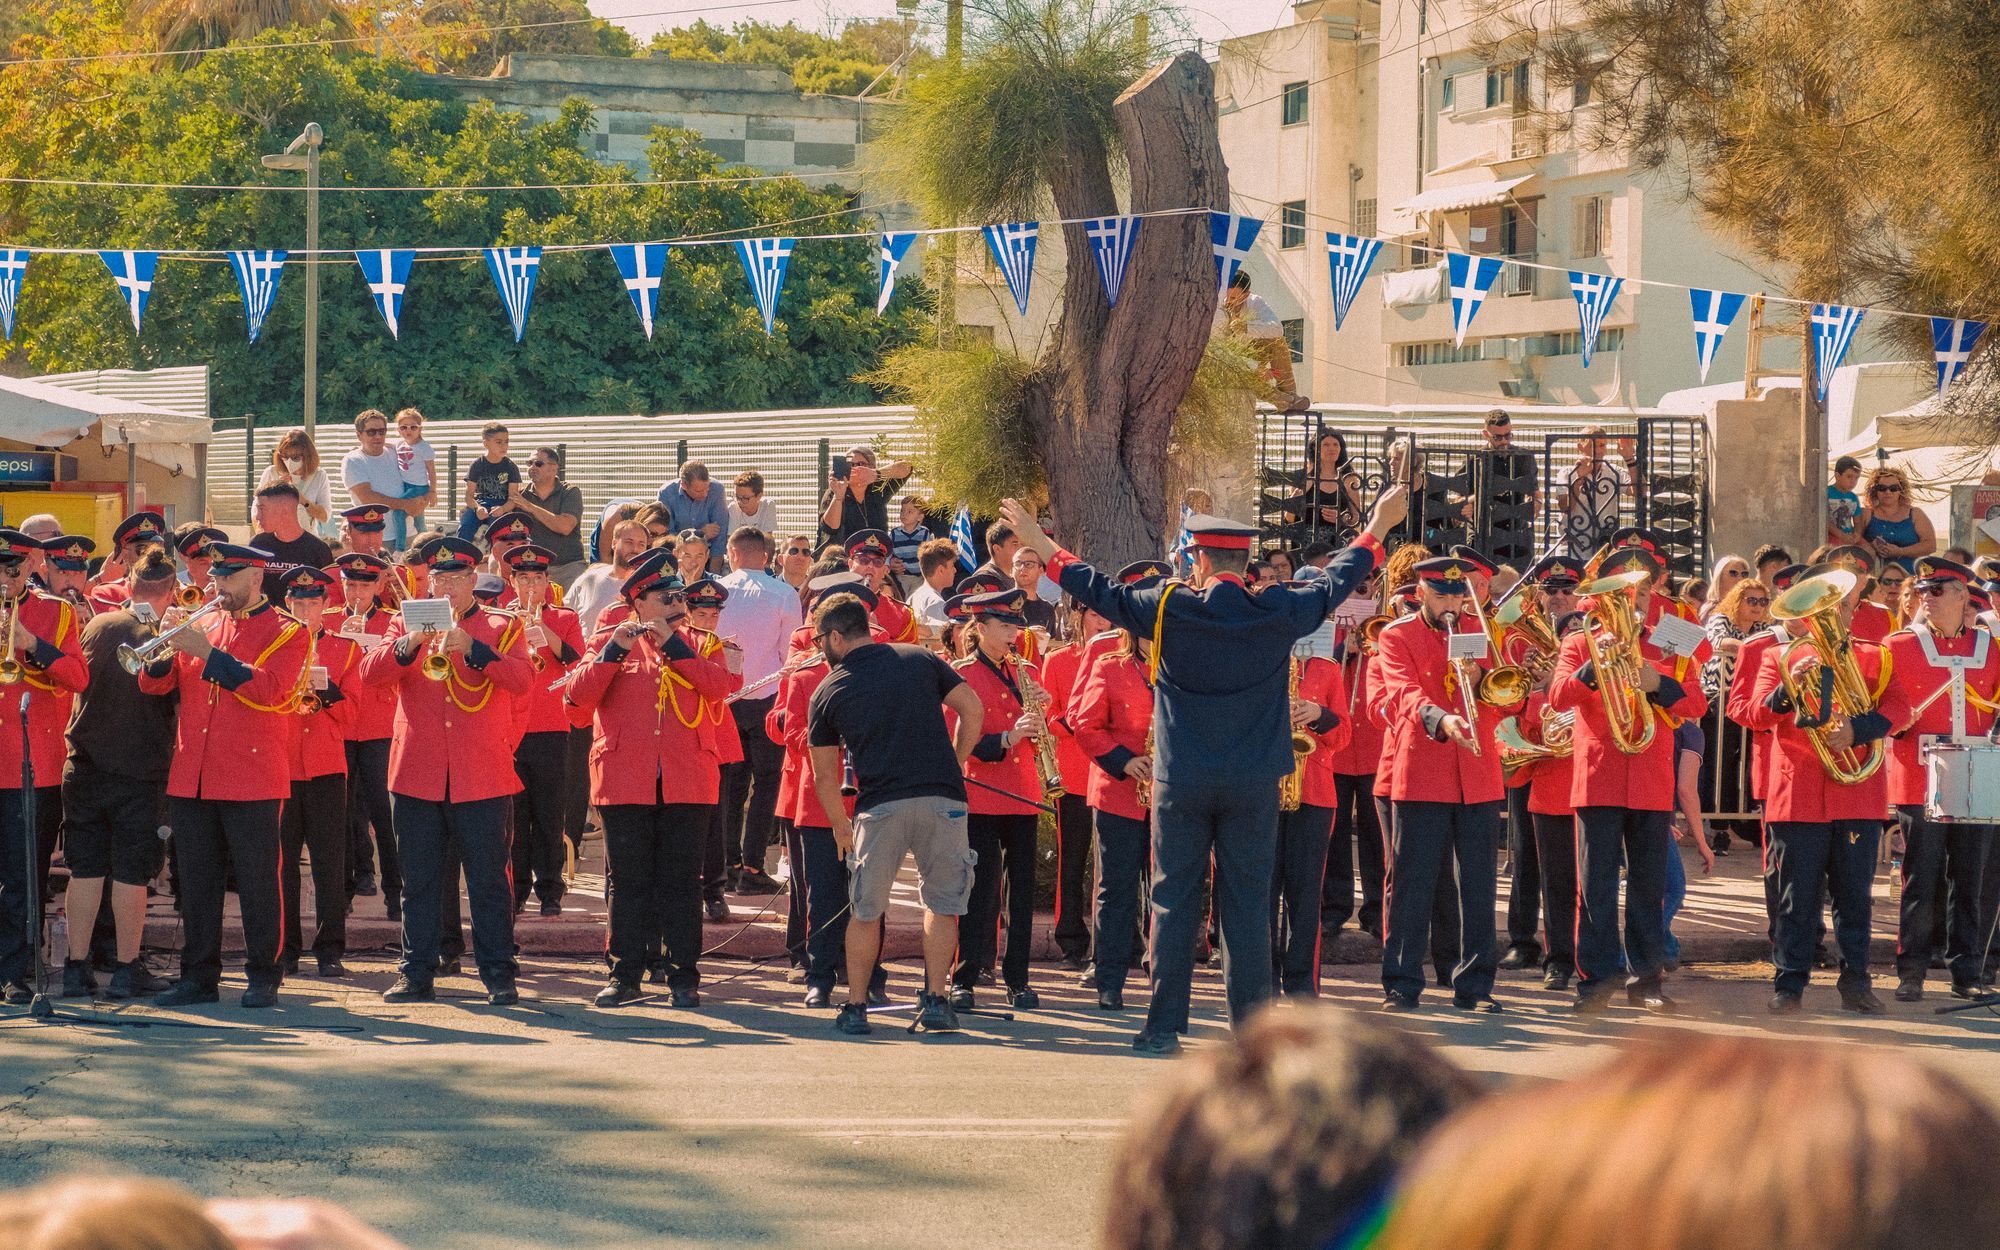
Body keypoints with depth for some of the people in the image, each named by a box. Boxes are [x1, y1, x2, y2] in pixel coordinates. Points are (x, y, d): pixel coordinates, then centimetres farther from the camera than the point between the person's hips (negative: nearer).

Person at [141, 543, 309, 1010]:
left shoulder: (288, 632, 0)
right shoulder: (202, 627, 15)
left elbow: (267, 689, -16)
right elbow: (155, 684, 10)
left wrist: (208, 654, -19)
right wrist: (163, 654, -12)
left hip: (251, 780, -5)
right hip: (192, 778, 5)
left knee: (257, 883, -1)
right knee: (195, 883, 7)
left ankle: (263, 978, 6)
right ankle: (199, 976, 13)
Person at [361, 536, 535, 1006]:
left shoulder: (502, 627, 6)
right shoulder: (406, 624, 11)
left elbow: (522, 680, -10)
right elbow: (370, 672, -3)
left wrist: (472, 648, -22)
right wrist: (410, 644, -20)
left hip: (482, 778, -2)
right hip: (416, 774, 2)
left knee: (489, 880, 1)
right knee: (419, 881, 6)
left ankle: (499, 976, 6)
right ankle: (417, 974, 12)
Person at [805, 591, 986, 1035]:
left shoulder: (827, 693, 8)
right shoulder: (919, 660, 11)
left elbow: (825, 775, 13)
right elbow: (972, 708, 5)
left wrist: (842, 828, 27)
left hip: (880, 806, -1)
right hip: (943, 799, 1)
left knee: (865, 911, 13)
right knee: (942, 902, 14)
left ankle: (855, 1007, 15)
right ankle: (935, 1001, 7)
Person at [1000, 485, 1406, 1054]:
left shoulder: (1169, 609, -7)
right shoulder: (1277, 614, -5)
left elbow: (1102, 592, 4)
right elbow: (1335, 584, 11)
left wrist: (1044, 547, 17)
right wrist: (1376, 531, 27)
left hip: (1181, 784, 0)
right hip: (1254, 787, 1)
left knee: (1174, 904, 5)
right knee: (1247, 906, 4)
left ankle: (1164, 1026, 5)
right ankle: (1251, 1028, 3)